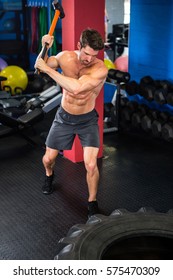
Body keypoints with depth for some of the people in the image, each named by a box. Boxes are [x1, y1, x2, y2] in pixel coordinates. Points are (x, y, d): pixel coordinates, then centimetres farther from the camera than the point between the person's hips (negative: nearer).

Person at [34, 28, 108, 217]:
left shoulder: (100, 69, -27)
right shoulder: (66, 56, -14)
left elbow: (76, 88, -41)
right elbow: (39, 66, 0)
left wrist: (48, 69, -36)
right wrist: (45, 48, -21)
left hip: (87, 120, -3)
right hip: (64, 117, 3)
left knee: (91, 165, -16)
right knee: (48, 159, 13)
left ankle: (92, 204, 8)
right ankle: (49, 176, 50)